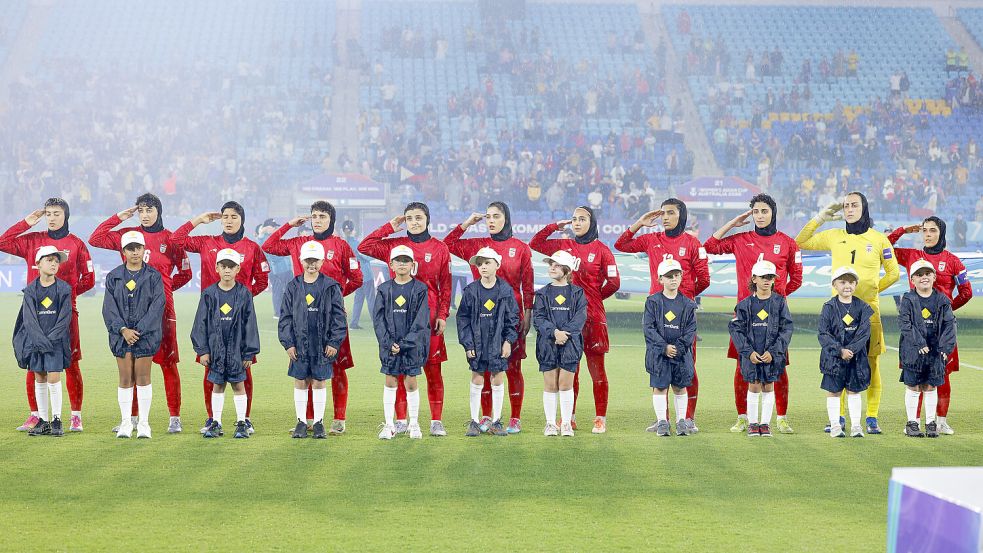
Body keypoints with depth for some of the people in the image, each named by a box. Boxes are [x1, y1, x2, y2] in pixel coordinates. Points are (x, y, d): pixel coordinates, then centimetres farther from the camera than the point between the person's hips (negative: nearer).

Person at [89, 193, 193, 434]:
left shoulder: (170, 239, 2)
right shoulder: (128, 235, 8)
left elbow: (185, 273, 9)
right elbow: (95, 239, 5)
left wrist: (162, 288, 1)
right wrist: (118, 217, 4)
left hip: (162, 308, -3)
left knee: (168, 363, -2)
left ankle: (175, 418, 3)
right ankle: (131, 417, 13)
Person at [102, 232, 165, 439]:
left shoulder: (154, 276, 1)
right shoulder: (113, 277, 6)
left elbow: (157, 305, -6)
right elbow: (109, 307, 0)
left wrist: (139, 330, -13)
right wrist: (123, 329, -13)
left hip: (146, 334, -1)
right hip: (121, 334, 2)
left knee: (143, 377, 0)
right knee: (125, 379, 3)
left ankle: (143, 423, 5)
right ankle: (125, 423, 9)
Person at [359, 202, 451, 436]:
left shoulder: (439, 248, 6)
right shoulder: (394, 245, 8)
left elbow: (445, 285, 6)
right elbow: (364, 246, 0)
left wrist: (443, 315, -1)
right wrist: (389, 227, 2)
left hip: (429, 318, -1)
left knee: (433, 370, 1)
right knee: (398, 370, 3)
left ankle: (436, 421, 7)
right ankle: (400, 420, 11)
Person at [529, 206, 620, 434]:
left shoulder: (601, 250, -1)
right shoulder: (564, 246, 10)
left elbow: (614, 282, -2)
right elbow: (535, 243, 18)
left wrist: (595, 297, 9)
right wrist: (554, 226, 11)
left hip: (593, 316, -4)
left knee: (596, 368, 1)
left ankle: (601, 419, 5)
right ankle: (570, 417, 15)